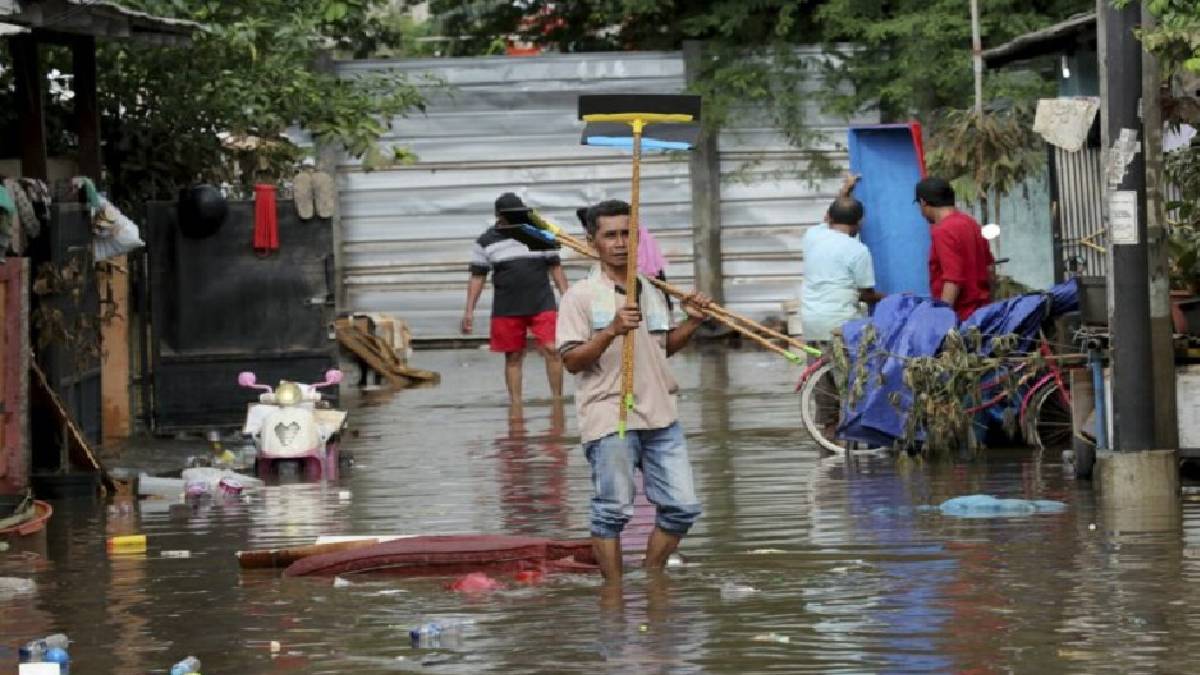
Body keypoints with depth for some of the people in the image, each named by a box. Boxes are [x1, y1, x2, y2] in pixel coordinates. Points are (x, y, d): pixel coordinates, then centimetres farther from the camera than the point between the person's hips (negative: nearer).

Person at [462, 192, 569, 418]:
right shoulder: (486, 241, 4)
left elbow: (555, 268, 10)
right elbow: (477, 277, 6)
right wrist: (469, 311, 1)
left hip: (542, 305, 0)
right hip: (506, 310, 1)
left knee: (552, 350, -11)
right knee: (513, 357, 5)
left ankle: (557, 399, -4)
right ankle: (515, 403, 11)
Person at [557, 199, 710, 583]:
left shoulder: (652, 292, 14)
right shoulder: (581, 296, -5)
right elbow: (571, 361, -11)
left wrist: (691, 323, 10)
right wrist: (611, 331, -23)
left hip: (660, 417, 6)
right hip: (609, 420, -6)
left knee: (682, 507, 7)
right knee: (612, 512, -1)